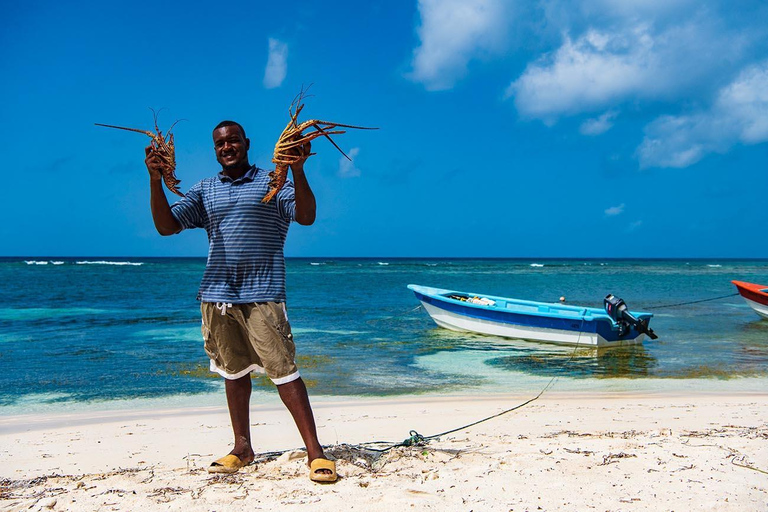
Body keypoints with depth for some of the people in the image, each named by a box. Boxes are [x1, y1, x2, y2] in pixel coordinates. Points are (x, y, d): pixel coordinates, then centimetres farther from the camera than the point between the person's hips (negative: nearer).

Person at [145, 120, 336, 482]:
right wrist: (156, 180, -4)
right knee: (233, 372, 10)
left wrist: (298, 171, -22)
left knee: (283, 370, -8)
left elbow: (306, 217, -9)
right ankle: (242, 449, 21)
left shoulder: (272, 182, 4)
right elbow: (166, 226, 8)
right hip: (216, 293, 4)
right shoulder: (204, 190, 15)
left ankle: (315, 452, -5)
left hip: (262, 293, -4)